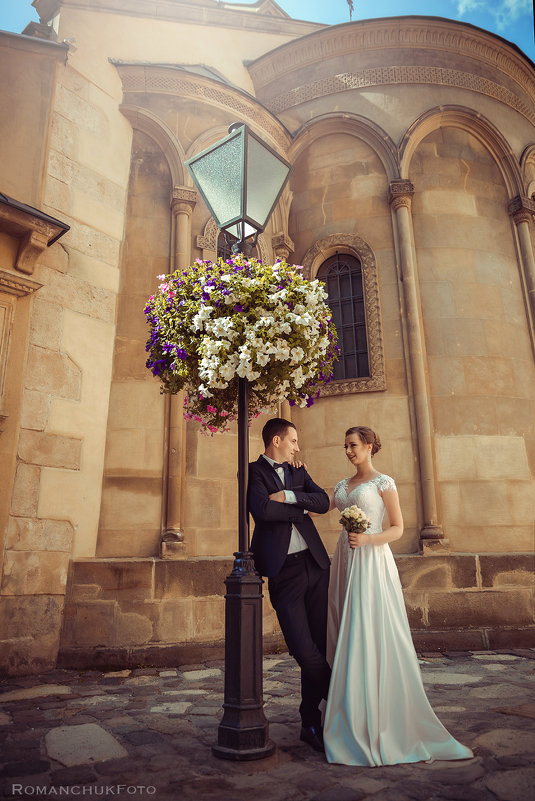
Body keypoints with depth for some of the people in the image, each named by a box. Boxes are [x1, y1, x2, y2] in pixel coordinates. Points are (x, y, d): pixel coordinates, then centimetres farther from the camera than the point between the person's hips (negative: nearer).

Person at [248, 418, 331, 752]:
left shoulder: (299, 473, 15)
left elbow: (323, 502, 0)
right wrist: (301, 509, -6)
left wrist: (289, 496, -13)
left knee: (318, 646, 10)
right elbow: (262, 511, -19)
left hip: (315, 564, 5)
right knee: (303, 649, -7)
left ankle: (311, 722, 27)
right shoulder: (253, 472, -2)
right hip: (284, 571, -5)